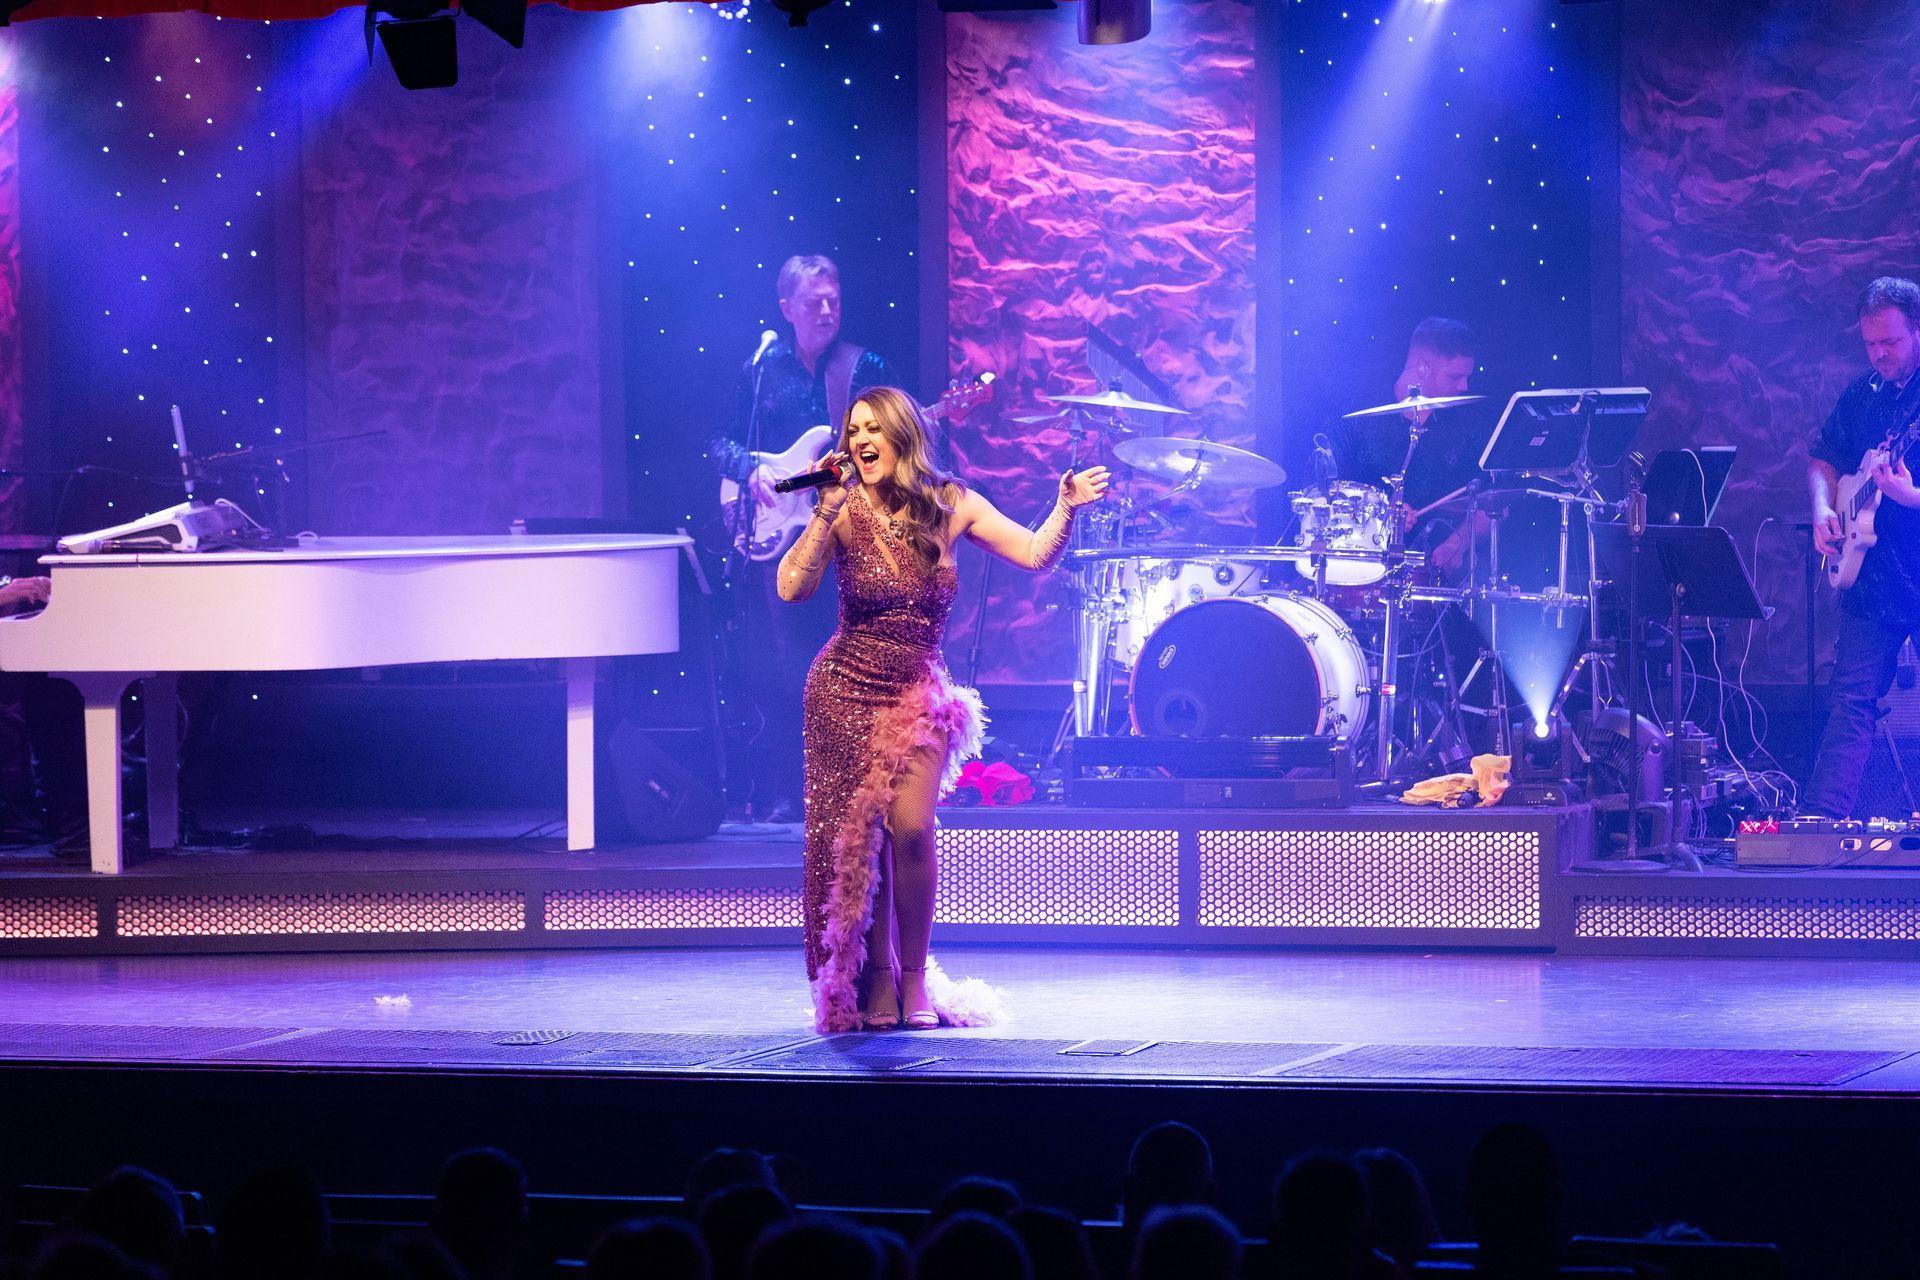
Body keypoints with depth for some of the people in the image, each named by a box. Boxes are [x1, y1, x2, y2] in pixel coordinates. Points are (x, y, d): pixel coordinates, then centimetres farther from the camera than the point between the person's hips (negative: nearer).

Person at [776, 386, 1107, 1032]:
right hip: (846, 692, 0)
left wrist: (1066, 507, -18)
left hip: (917, 694, 1)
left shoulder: (950, 506, -3)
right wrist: (824, 516, -27)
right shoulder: (847, 511, -10)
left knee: (911, 829, -15)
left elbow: (1035, 554, -3)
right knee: (856, 836, -1)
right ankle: (875, 980, 12)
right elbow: (792, 588, -21)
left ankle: (914, 979, 1)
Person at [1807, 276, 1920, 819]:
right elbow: (1824, 459, 22)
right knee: (1851, 699, -1)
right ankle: (1824, 815, -5)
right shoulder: (1861, 395, 10)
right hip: (1872, 577, 5)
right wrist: (1824, 509, 4)